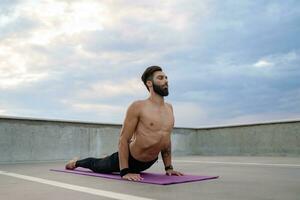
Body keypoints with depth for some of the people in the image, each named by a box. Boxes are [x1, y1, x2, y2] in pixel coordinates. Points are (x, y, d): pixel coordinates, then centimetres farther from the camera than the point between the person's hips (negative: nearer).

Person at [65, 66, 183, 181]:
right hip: (130, 159, -5)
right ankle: (76, 162, 49)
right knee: (97, 166, 20)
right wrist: (124, 172, -25)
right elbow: (123, 139, -21)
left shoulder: (169, 108, -2)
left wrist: (169, 167, 4)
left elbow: (166, 140, 8)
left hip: (148, 163, 6)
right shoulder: (138, 106, -23)